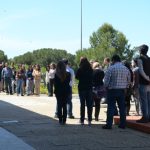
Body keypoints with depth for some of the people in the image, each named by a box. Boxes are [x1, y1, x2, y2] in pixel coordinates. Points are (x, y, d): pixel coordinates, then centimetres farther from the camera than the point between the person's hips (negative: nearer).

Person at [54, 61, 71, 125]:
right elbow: (68, 82, 4)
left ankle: (60, 120, 4)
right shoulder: (68, 74, -6)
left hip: (59, 91, -2)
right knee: (64, 106, 10)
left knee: (59, 106, 6)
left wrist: (55, 91, 5)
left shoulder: (56, 74, -12)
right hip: (66, 91, 2)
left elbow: (55, 84, -7)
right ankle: (64, 120, 9)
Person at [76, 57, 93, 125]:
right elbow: (92, 78, 7)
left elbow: (76, 77, 2)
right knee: (89, 104, 8)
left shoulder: (80, 70, -11)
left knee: (82, 104, 4)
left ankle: (82, 120, 5)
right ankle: (89, 120, 8)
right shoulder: (90, 70, -3)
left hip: (82, 88, -2)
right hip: (89, 88, 2)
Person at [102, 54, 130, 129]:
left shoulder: (111, 68, -10)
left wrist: (106, 87, 7)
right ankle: (122, 124, 12)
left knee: (111, 107, -1)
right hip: (122, 90, 4)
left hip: (112, 90, -4)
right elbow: (128, 81, 9)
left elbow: (106, 80, -10)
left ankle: (109, 124, -2)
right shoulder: (126, 69, 4)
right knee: (122, 107, 10)